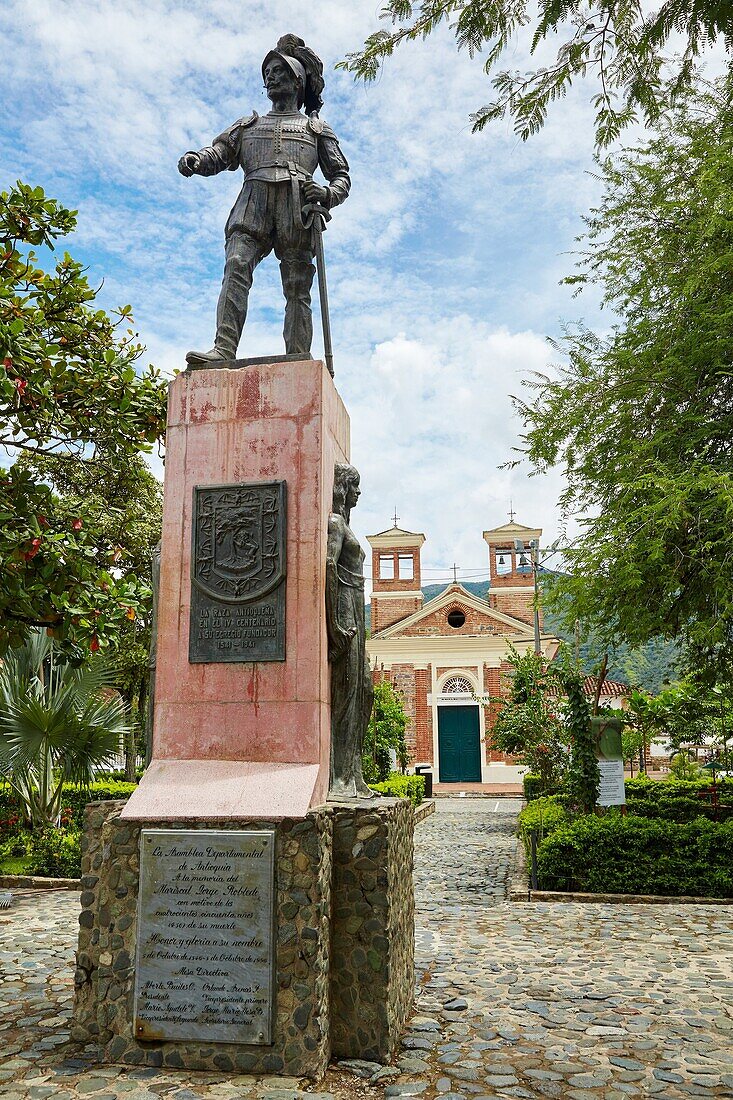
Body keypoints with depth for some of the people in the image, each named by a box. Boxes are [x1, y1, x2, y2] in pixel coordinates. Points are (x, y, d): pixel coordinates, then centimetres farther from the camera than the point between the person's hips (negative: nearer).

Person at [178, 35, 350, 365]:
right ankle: (223, 351, -36)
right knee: (236, 267, -23)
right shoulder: (248, 124, 35)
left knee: (297, 287, -12)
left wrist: (328, 194, -5)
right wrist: (195, 159, -5)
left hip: (297, 204, -1)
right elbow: (219, 153, 20)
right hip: (252, 202, 1)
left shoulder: (316, 128, 29)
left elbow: (341, 175, 20)